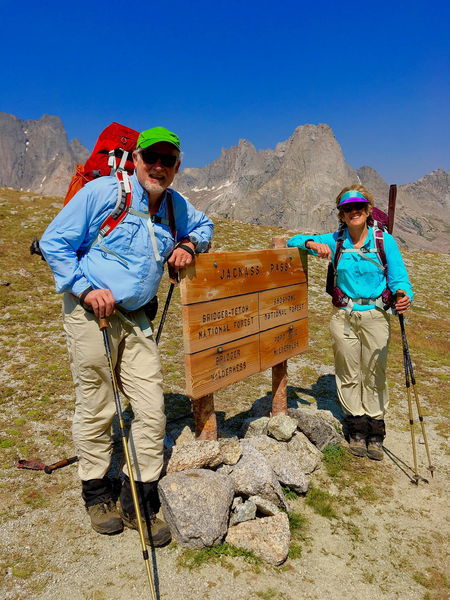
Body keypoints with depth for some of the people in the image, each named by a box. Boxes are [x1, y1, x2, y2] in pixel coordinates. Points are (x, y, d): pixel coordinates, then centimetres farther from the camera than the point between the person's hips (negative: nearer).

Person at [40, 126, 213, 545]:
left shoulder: (177, 206, 9)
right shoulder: (102, 192, -8)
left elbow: (205, 225, 29)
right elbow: (53, 243, -5)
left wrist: (188, 244, 6)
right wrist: (86, 288, -14)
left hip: (136, 317, 5)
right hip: (90, 312, -5)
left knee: (151, 406, 0)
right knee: (96, 407, 4)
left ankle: (138, 502, 16)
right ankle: (97, 494, 28)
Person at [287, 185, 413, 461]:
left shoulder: (385, 241, -5)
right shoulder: (335, 241, 0)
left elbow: (399, 278, -8)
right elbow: (295, 240, 4)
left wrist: (403, 295, -31)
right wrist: (313, 243, -18)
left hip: (375, 316, -1)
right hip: (343, 316, 2)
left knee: (374, 374, 7)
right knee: (348, 373, 9)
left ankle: (375, 434, 23)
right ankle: (357, 429, 25)